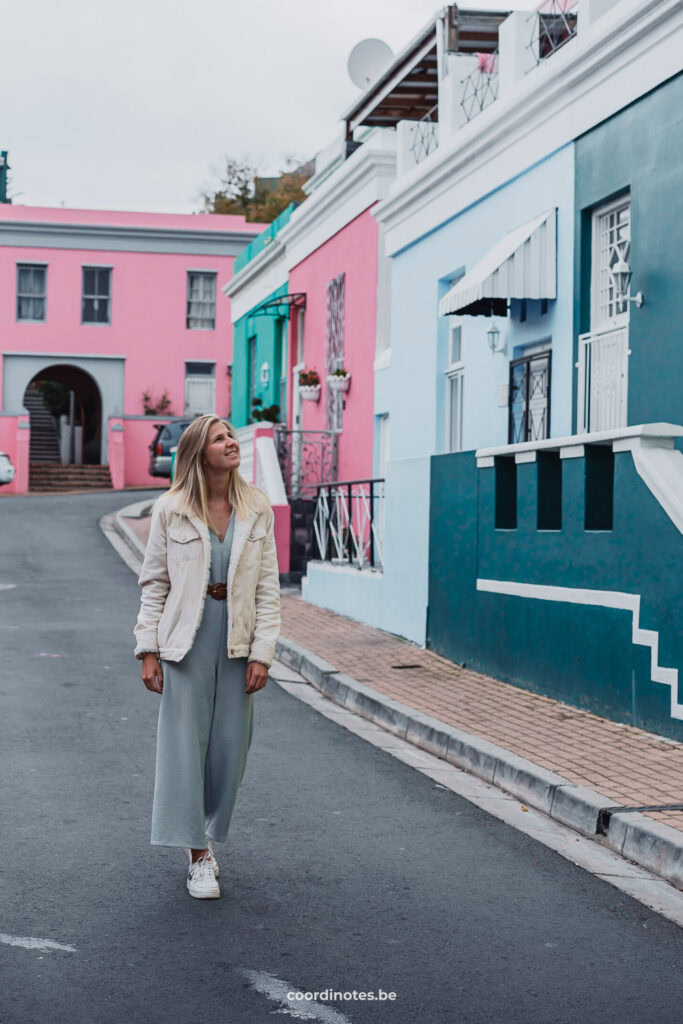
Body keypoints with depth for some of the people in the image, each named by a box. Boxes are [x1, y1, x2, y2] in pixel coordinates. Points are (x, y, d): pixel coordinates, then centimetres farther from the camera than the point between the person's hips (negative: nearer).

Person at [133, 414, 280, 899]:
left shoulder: (257, 509, 2)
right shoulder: (170, 510, -3)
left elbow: (268, 587, 2)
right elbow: (154, 583, 1)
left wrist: (262, 653, -4)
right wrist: (149, 650, -3)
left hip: (237, 640, 2)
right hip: (186, 638, -2)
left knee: (230, 743, 6)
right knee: (185, 740, -3)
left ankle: (207, 834, 28)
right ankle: (199, 857, 5)